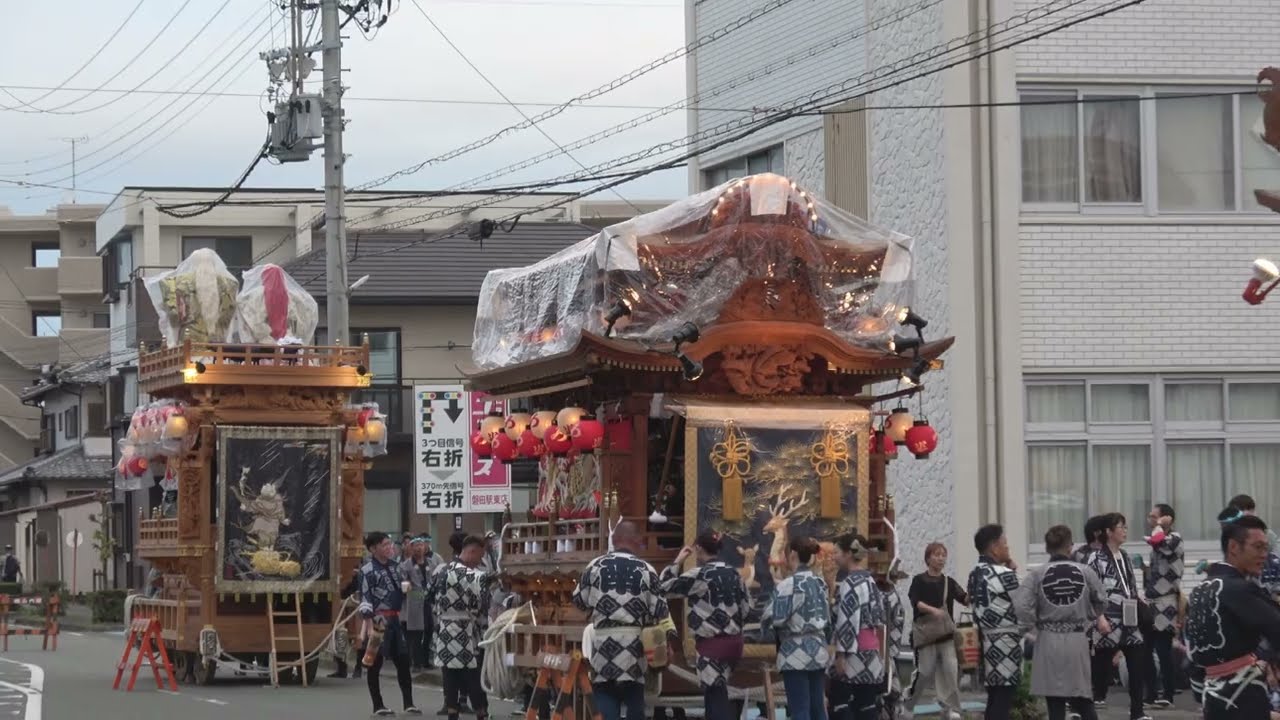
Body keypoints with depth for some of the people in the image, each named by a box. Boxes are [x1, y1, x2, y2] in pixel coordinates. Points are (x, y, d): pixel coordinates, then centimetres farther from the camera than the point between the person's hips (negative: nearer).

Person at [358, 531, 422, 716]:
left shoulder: (395, 566, 13)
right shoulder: (368, 570, -11)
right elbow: (365, 598, -15)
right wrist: (368, 620, -22)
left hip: (395, 619, 7)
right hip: (378, 620, -7)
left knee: (403, 660, 8)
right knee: (375, 663, 2)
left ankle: (408, 703, 15)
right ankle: (378, 705, 7)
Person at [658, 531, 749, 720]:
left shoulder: (700, 575, -13)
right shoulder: (733, 573, 10)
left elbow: (665, 585, -9)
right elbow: (747, 607, 14)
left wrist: (678, 560, 0)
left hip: (712, 645, -8)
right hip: (734, 641, 8)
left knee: (716, 699, -7)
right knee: (718, 697, 19)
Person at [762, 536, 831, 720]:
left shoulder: (789, 584, -13)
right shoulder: (820, 583, 10)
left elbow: (774, 618, -15)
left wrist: (764, 625, 6)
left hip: (796, 653, -7)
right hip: (818, 652, 7)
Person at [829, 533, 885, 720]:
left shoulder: (850, 583, -14)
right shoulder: (870, 581, 14)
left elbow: (848, 622, -19)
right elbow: (879, 620, 17)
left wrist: (842, 655, -19)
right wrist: (881, 653, 21)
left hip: (855, 655, -9)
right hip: (871, 654, 9)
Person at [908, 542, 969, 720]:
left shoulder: (949, 582, 9)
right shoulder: (919, 581, 1)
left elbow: (965, 599, -1)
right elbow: (914, 601, -14)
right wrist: (933, 610, -30)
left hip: (946, 631, 3)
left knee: (951, 668, -10)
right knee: (925, 671, -2)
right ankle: (907, 703, 20)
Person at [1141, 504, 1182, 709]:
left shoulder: (1174, 538, -9)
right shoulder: (1159, 540, 19)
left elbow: (1156, 541, -31)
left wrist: (1160, 525, -15)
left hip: (1165, 604, -9)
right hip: (1153, 602, 9)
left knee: (1163, 650, -6)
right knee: (1145, 650, 8)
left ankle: (1167, 695, 0)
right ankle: (1151, 694, 13)